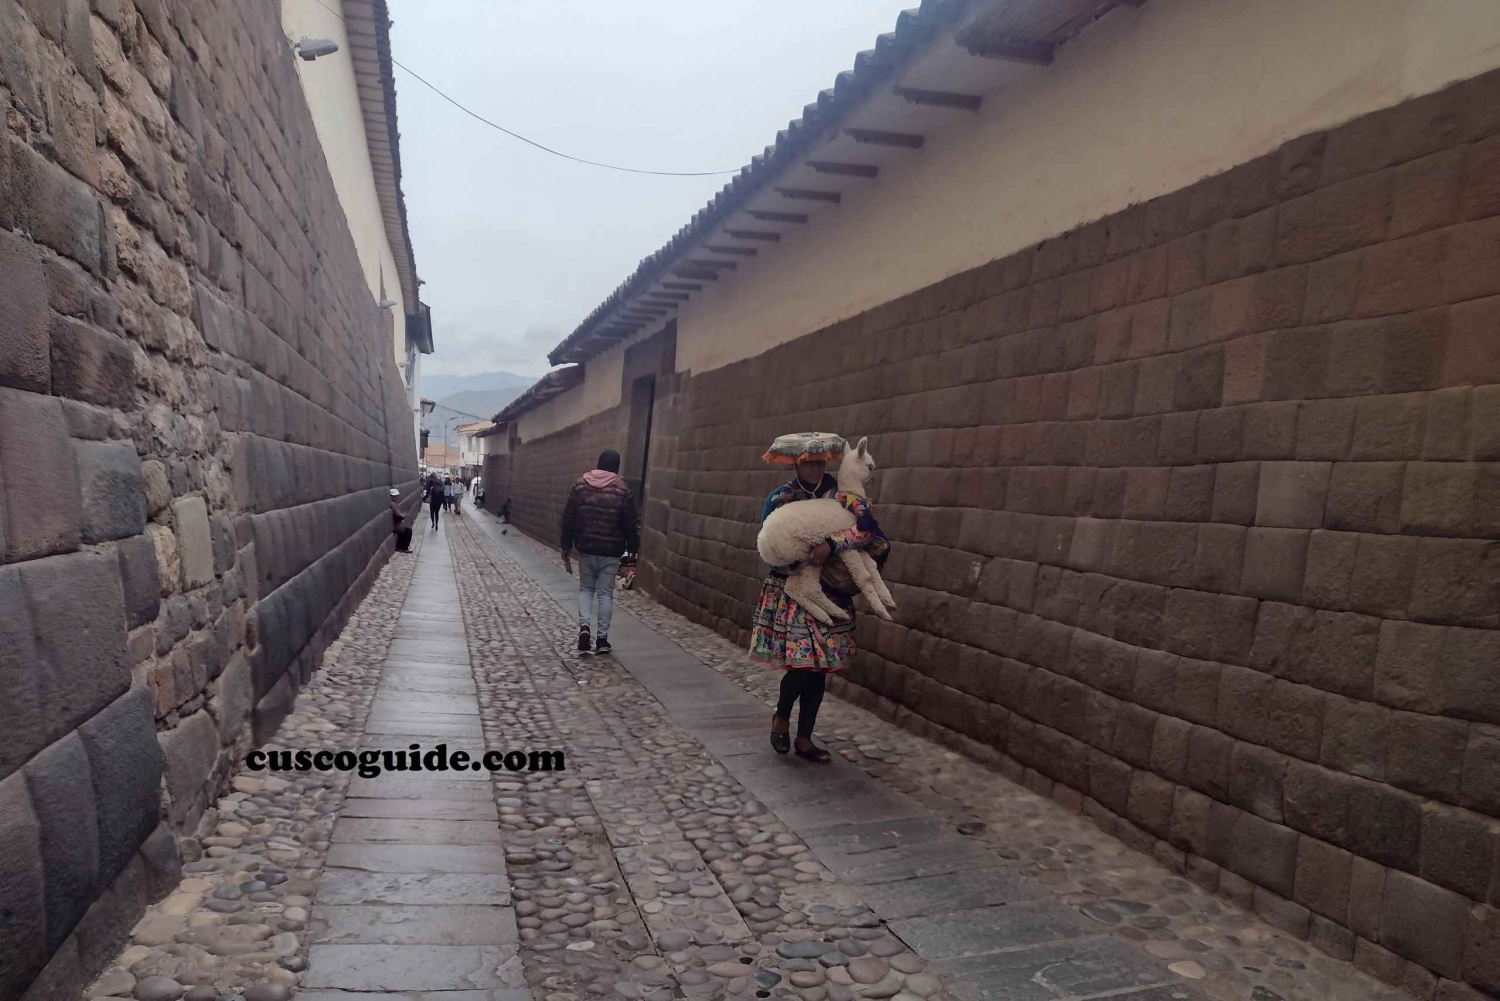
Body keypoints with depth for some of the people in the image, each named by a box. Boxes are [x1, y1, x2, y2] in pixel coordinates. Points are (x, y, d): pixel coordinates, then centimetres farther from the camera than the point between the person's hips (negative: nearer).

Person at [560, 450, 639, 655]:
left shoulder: (580, 485, 0)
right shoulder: (623, 490, -7)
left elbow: (568, 518, 2)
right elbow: (630, 525, -5)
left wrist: (566, 546, 9)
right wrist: (632, 548, 8)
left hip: (586, 549, 2)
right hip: (611, 551, -2)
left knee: (586, 588, 17)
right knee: (606, 593, 7)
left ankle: (583, 626, -5)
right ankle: (603, 639, 10)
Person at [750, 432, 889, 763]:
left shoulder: (839, 495, -2)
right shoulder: (780, 498, -3)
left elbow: (868, 530, -16)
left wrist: (831, 544, -30)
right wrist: (813, 563, -18)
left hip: (829, 596, 2)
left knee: (820, 666, 5)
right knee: (802, 662, -10)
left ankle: (804, 738, 21)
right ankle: (781, 716, 20)